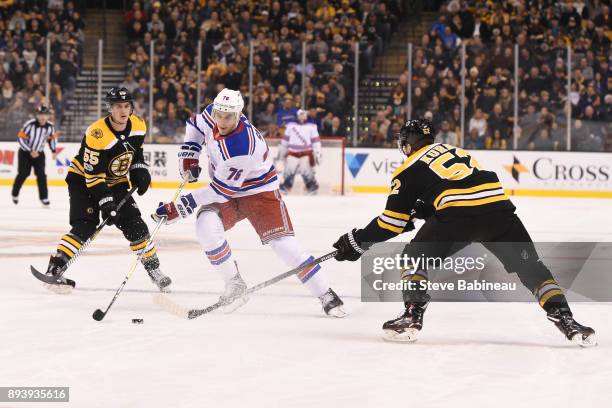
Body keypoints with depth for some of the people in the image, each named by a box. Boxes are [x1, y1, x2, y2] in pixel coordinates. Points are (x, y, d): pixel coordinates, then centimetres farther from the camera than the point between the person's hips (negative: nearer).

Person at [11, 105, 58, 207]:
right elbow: (21, 138, -22)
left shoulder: (50, 126, -11)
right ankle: (15, 194, 19)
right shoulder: (29, 125, -25)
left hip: (39, 153, 3)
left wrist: (54, 151, -4)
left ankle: (44, 198, -4)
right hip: (25, 152, -3)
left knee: (41, 174, -7)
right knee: (23, 174, -2)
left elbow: (52, 137, 8)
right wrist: (30, 151, -25)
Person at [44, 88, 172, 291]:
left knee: (135, 225, -1)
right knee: (85, 227, -21)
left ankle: (153, 267, 13)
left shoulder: (138, 126, -10)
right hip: (83, 179, -6)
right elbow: (93, 174, -28)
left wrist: (139, 170, -2)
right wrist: (105, 202, -31)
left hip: (115, 182, 6)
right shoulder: (97, 134, -30)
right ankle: (54, 269, -21)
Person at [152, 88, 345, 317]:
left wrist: (179, 207, -26)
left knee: (283, 242, -17)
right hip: (226, 191, 6)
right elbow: (196, 125, 12)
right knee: (206, 225, -23)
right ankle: (235, 286, -8)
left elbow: (222, 190, -29)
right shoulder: (212, 114, -14)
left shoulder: (241, 147, -35)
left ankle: (326, 297, -5)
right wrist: (189, 156, -2)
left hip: (259, 192, -6)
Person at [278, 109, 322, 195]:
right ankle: (285, 186, 9)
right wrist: (282, 151, 17)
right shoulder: (291, 126, 11)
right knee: (289, 171, -2)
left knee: (307, 171, -10)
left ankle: (313, 187, -1)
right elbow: (285, 139, 16)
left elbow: (316, 141, 3)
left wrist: (318, 153, -4)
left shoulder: (311, 127, 6)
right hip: (293, 152, 2)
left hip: (306, 153, -2)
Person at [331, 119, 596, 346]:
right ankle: (565, 321, -1)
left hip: (458, 213, -4)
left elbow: (393, 221, 15)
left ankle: (412, 317, 5)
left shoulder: (410, 168, 17)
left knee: (415, 258, 17)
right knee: (530, 266, 12)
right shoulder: (455, 150, 34)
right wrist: (419, 209, 42)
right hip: (499, 206, 5)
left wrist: (358, 242, 25)